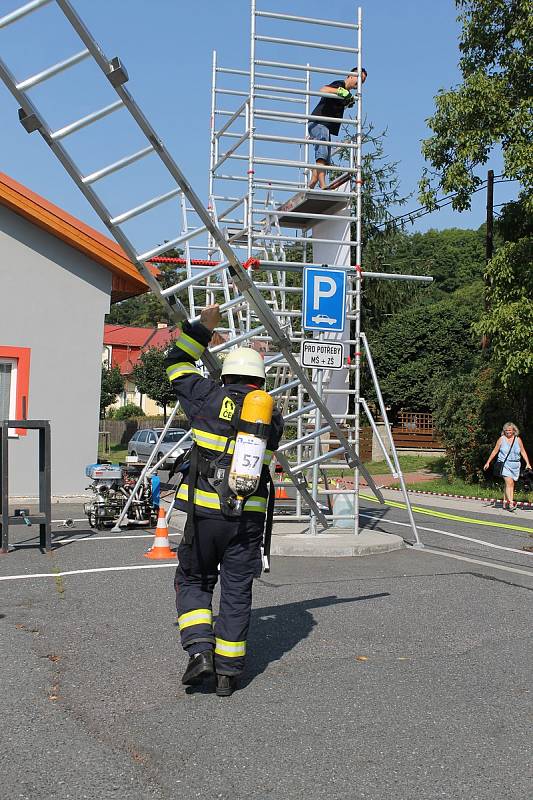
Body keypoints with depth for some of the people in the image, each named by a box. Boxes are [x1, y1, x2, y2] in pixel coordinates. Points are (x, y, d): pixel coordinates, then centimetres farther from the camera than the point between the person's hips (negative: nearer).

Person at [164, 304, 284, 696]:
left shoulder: (212, 398, 0)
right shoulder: (274, 416, 7)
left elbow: (177, 366, 13)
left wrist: (203, 327, 20)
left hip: (206, 512, -2)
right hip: (249, 517, 2)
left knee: (193, 581, 15)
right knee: (237, 592, 10)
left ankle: (201, 652, 0)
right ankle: (228, 671, 13)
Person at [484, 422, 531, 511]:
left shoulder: (518, 439, 6)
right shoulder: (501, 439, 1)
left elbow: (523, 452, 12)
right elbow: (495, 451, 6)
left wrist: (527, 463, 4)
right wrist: (488, 462, 5)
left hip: (515, 465, 3)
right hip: (504, 464, -3)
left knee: (509, 484, 6)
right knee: (509, 483, -16)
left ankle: (505, 502, 16)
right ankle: (510, 503, -22)